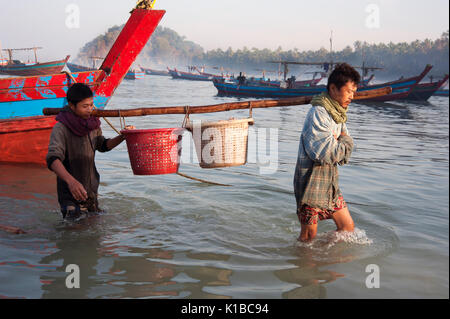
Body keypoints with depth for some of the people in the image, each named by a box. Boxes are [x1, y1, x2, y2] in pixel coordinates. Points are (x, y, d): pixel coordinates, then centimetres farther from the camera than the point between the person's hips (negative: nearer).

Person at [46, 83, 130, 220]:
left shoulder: (92, 123, 1)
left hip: (91, 190, 7)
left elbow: (103, 146, 18)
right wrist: (71, 181, -51)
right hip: (70, 193, -6)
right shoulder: (61, 128, -20)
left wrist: (122, 137, -1)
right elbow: (53, 159, -34)